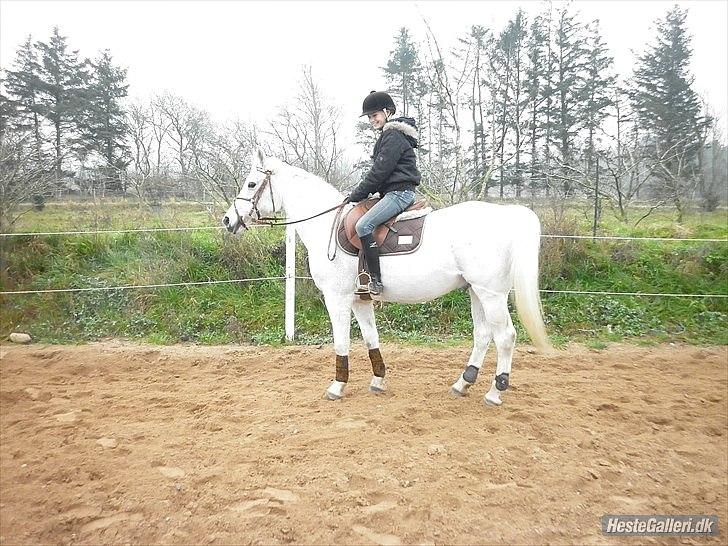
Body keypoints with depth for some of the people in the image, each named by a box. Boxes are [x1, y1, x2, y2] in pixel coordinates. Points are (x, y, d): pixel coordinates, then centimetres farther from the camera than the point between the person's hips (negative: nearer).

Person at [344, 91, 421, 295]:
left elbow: (379, 171, -16)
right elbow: (380, 171, 24)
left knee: (364, 225, -24)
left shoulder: (393, 136, -11)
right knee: (365, 224, 15)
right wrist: (359, 193, 15)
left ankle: (375, 280, -25)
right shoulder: (389, 135, 23)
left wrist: (356, 194, -9)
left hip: (399, 192, -11)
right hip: (394, 192, 11)